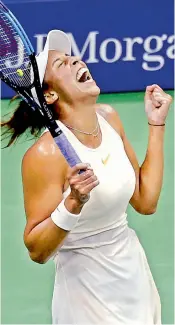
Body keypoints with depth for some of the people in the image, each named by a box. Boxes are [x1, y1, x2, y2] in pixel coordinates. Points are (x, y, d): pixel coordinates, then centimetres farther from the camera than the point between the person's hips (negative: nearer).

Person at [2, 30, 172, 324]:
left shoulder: (109, 117, -2)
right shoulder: (46, 154, -23)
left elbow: (145, 201, 2)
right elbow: (37, 251, -19)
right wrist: (73, 203, -34)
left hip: (134, 266, 7)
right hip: (89, 294, -7)